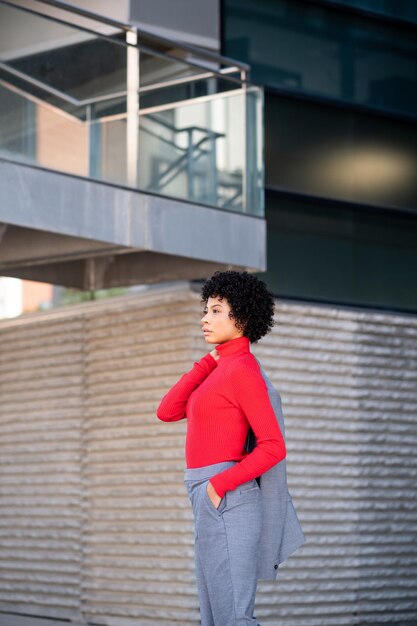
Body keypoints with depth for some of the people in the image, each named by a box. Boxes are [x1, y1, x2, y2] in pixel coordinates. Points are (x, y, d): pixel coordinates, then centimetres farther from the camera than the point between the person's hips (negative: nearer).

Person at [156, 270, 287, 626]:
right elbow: (167, 412, 12)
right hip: (215, 503, 10)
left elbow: (274, 447, -16)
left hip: (226, 501, -10)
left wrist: (220, 484, -18)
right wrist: (211, 361, 11)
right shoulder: (223, 371, 19)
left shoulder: (243, 370, -11)